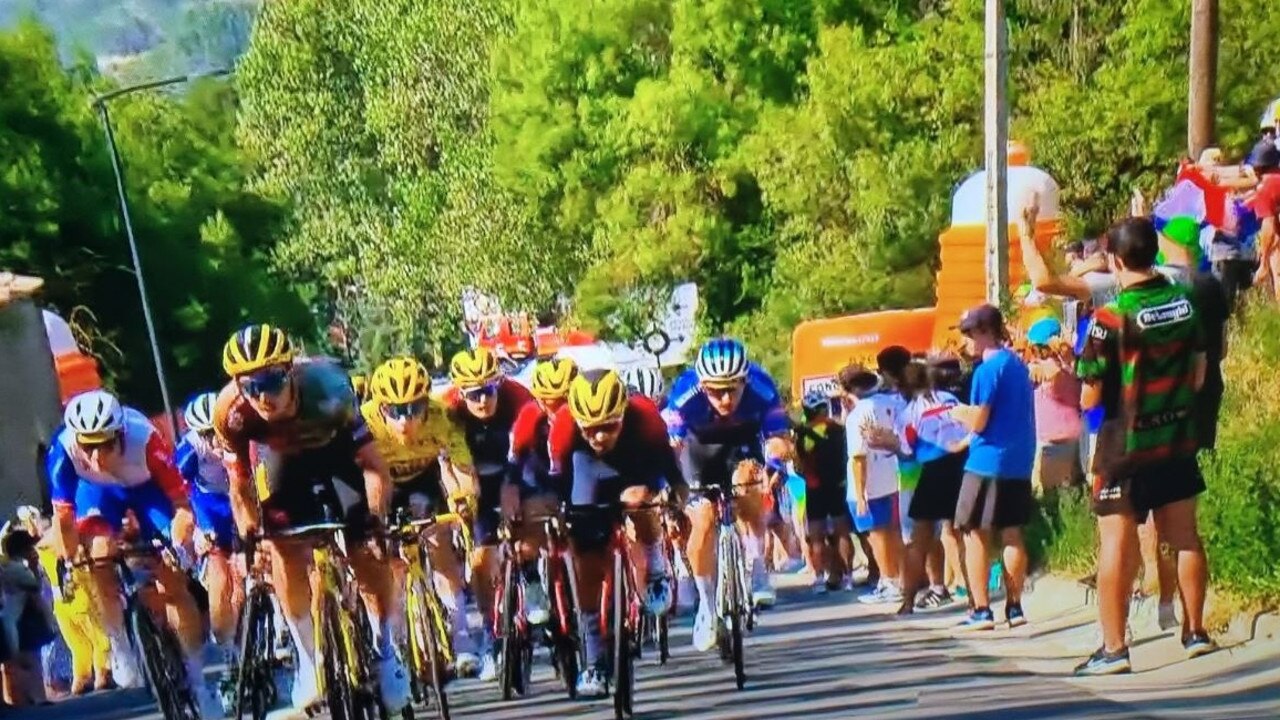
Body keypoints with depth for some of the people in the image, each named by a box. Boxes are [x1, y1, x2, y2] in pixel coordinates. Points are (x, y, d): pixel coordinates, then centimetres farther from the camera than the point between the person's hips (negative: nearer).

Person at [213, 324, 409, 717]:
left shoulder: (325, 386, -39)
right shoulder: (231, 413, -32)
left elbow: (372, 461, -33)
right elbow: (239, 483, -17)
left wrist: (376, 518, -42)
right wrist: (249, 535, -26)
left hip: (337, 448, -2)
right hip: (281, 457, 2)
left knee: (368, 557, -8)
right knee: (284, 554, -13)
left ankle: (386, 652, 13)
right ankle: (309, 662, 3)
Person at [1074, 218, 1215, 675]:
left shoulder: (1112, 316, -18)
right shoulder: (1185, 300, 0)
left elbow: (1089, 397, -15)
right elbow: (1199, 372, 10)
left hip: (1125, 445, -6)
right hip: (1178, 437, 6)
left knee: (1117, 544, -2)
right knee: (1184, 536, 13)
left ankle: (1113, 648, -1)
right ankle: (1195, 632, 20)